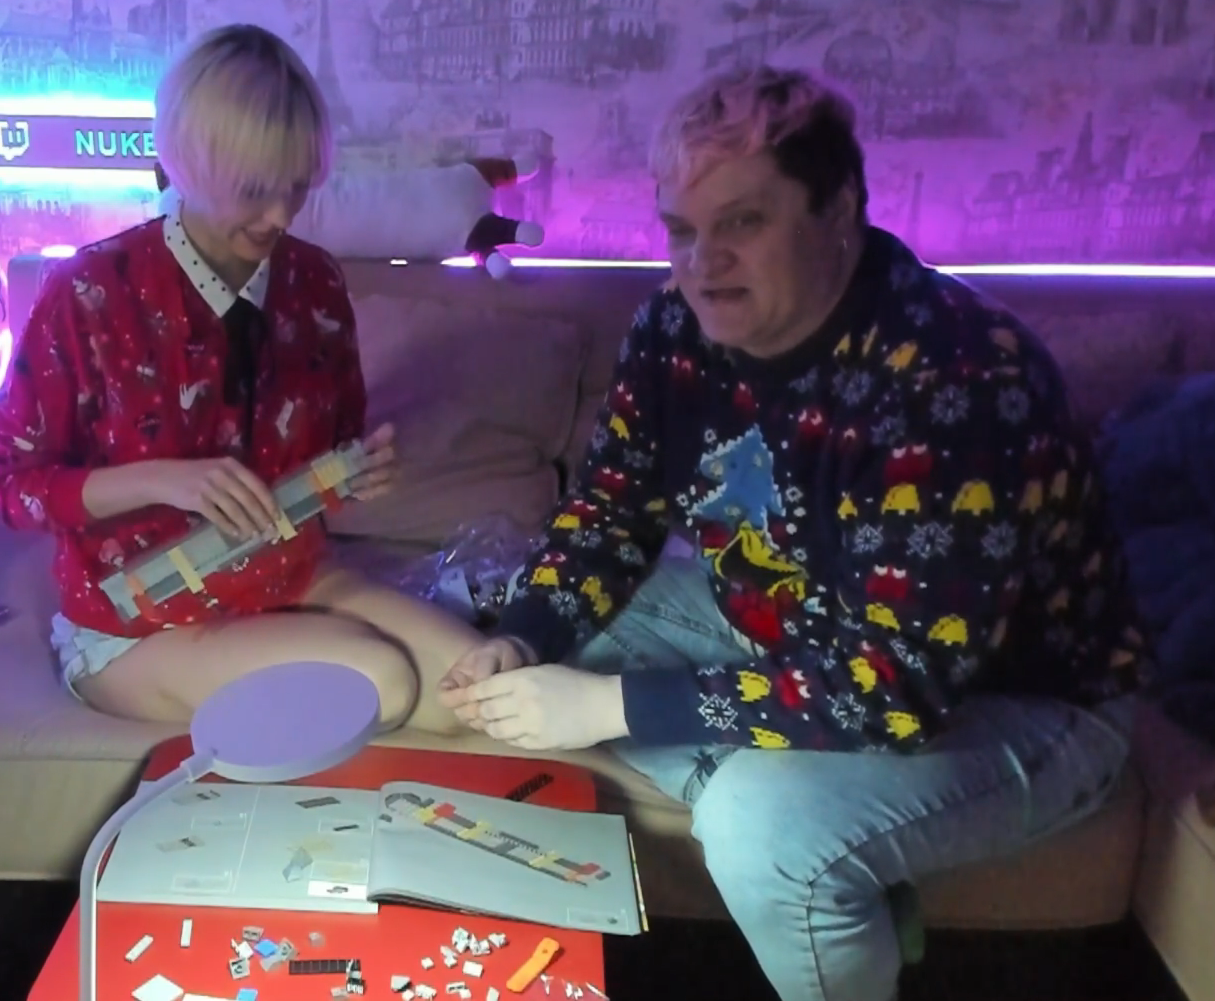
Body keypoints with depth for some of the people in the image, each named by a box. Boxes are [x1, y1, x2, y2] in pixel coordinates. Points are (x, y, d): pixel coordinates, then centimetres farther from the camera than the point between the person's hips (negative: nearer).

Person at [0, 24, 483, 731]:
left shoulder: (315, 282, -1)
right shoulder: (90, 293, -15)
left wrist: (360, 471, -12)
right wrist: (160, 479, -26)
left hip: (292, 580, 5)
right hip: (140, 618, -4)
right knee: (379, 680, -28)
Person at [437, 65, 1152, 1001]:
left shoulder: (950, 379, -34)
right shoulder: (682, 327, -11)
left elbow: (897, 686, -36)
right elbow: (614, 503, 1)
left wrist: (611, 706, -35)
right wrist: (522, 641, -18)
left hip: (1010, 701, -7)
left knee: (764, 830, -32)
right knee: (562, 655, -1)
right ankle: (846, 893, 4)